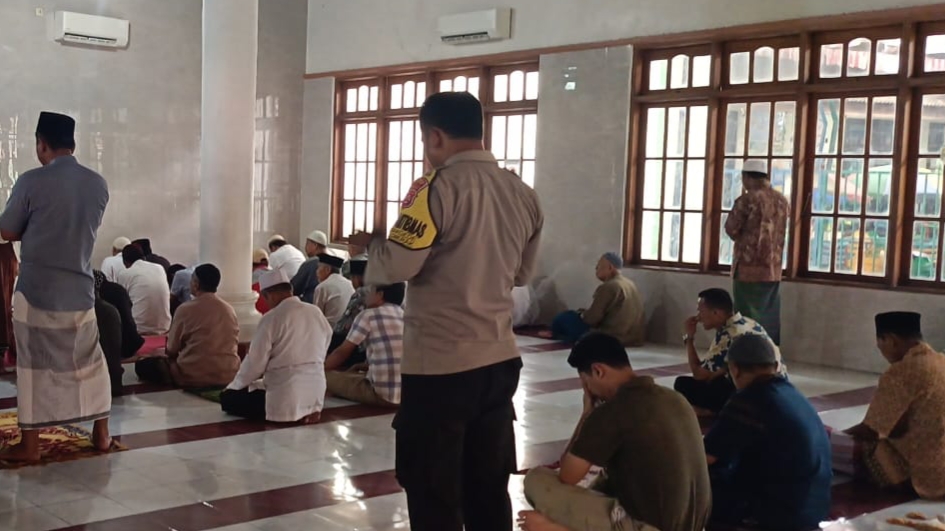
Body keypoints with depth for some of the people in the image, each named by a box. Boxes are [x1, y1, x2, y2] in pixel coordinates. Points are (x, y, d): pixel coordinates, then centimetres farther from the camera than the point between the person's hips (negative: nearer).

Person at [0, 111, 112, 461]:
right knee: (90, 361, 15)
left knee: (33, 366, 5)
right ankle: (101, 434, 21)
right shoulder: (98, 184, 2)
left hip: (37, 291, -4)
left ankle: (29, 445, 12)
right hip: (80, 291, 4)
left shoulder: (32, 182, -12)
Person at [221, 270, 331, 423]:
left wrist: (234, 386, 9)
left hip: (285, 397, -8)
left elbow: (255, 363, -9)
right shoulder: (317, 313, 5)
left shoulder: (272, 318, -12)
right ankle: (307, 412, 9)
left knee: (227, 398, 10)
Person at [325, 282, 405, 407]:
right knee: (360, 374, 33)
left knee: (327, 376, 7)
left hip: (384, 394, -7)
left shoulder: (368, 315, -2)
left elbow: (342, 352, 7)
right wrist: (362, 367, 32)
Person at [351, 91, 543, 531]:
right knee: (489, 488, 16)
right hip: (499, 358, 6)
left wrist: (371, 243, 4)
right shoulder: (522, 194, 6)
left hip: (440, 363, -6)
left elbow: (397, 266, -15)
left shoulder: (438, 186, -13)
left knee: (433, 495, 7)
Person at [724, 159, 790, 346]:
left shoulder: (747, 200, -12)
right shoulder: (783, 200, 9)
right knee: (770, 319, 10)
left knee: (748, 319, -1)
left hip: (749, 268, -6)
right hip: (773, 269, 6)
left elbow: (731, 229, -6)